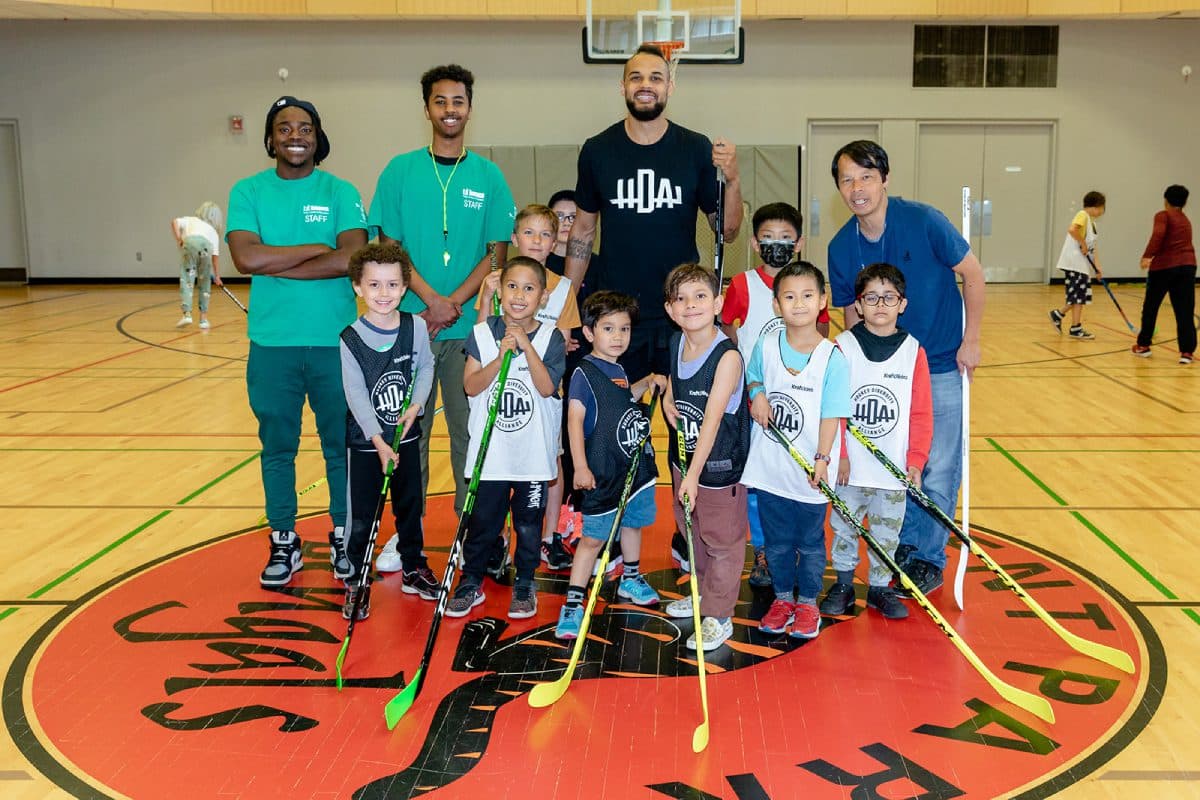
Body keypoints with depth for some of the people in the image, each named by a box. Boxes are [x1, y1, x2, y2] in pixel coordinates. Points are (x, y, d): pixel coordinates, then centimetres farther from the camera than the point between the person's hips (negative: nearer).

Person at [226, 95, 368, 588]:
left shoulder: (340, 192, 0)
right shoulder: (249, 192, 3)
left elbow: (353, 258, -15)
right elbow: (246, 257, -14)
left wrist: (276, 265, -14)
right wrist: (318, 249, -13)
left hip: (335, 342, -1)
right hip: (272, 344, 1)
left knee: (341, 445, 9)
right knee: (277, 447, 11)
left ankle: (343, 538, 25)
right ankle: (284, 542, 24)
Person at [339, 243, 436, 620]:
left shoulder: (416, 327, -6)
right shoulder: (351, 339, -14)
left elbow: (425, 368, 7)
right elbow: (356, 395, -15)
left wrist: (416, 405, -10)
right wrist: (379, 442, -20)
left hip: (406, 436, 3)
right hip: (365, 441, -3)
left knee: (410, 506, 17)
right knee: (362, 515, 3)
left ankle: (414, 568, 35)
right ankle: (356, 582, 18)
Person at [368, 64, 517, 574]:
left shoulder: (488, 177, 5)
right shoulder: (401, 171, 4)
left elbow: (497, 252, 1)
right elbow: (388, 245, 1)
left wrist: (453, 304, -11)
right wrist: (432, 299, -12)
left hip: (468, 325, 0)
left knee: (469, 426, 4)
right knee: (408, 429, 6)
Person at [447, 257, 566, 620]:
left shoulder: (550, 338, -3)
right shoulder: (482, 334, -1)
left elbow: (546, 387, -14)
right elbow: (471, 386, -8)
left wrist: (527, 347, -21)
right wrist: (501, 357, -20)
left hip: (533, 452, 0)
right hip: (489, 451, 0)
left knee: (529, 522, 10)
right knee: (482, 520, 9)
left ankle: (524, 584, 27)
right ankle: (470, 583, 25)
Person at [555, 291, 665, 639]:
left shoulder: (618, 370, 8)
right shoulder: (584, 372, -15)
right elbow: (574, 418, -19)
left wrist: (647, 383, 14)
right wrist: (580, 466, -22)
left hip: (637, 466, 8)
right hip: (603, 473, -8)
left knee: (633, 523, 22)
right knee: (593, 537, -5)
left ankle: (631, 580, 43)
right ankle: (573, 604, 1)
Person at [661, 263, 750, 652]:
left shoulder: (727, 356, -23)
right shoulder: (676, 344, -2)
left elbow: (712, 420, -28)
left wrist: (694, 473, -31)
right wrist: (667, 396, 0)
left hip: (719, 464, -7)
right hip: (683, 458, 7)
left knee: (721, 540, 8)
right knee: (691, 531, 23)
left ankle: (719, 615, 22)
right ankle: (701, 594, 44)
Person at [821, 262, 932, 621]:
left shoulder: (914, 350, -2)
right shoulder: (843, 346, -6)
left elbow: (921, 413, 0)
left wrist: (916, 460, -5)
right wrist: (838, 455, -8)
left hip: (894, 468, 1)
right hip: (850, 467, -1)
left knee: (887, 532, 12)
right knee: (844, 527, 12)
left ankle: (879, 587, 28)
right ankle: (843, 584, 29)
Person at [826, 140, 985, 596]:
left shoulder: (923, 221, -18)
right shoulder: (841, 248, -7)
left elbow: (973, 273, -8)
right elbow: (852, 314, 5)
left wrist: (970, 341, -9)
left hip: (942, 366, -3)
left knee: (939, 469, 0)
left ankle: (929, 559, 16)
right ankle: (905, 543, 31)